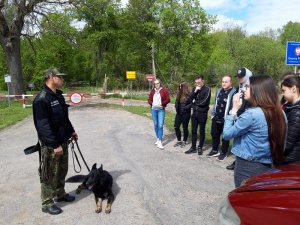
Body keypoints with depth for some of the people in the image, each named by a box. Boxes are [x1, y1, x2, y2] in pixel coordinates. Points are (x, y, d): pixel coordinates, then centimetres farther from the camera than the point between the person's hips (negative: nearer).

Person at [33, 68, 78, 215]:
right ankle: (47, 203, 19)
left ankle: (60, 194, 38)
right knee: (49, 175, 4)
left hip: (63, 141, 9)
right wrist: (55, 145, -23)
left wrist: (71, 131, 20)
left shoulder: (58, 95, 9)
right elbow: (44, 126, -24)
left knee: (62, 170, 21)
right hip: (50, 145, -9)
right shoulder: (42, 99, -20)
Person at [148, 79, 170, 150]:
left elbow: (168, 99, -4)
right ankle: (158, 139, 29)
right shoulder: (152, 91, 10)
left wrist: (162, 104, -16)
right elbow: (149, 100, 13)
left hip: (161, 110, -4)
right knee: (156, 125, 12)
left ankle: (159, 142, -10)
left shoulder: (164, 90, -1)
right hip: (153, 109, 4)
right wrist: (152, 103, -7)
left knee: (160, 125, -12)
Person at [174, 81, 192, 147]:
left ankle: (184, 141, 22)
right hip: (179, 113, 6)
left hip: (186, 114, -6)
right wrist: (176, 108, 1)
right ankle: (179, 141, 22)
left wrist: (185, 108, -20)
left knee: (185, 127, 7)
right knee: (176, 127, 6)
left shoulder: (188, 94, -12)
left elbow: (191, 103, -16)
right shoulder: (179, 94, 7)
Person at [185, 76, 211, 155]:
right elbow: (189, 100, -1)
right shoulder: (194, 89, 8)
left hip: (202, 113, -5)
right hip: (194, 112, 5)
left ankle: (200, 148, 19)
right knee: (194, 131, 9)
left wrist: (194, 102, -2)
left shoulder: (207, 89, -9)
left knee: (202, 131, 7)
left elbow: (204, 102, -17)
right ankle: (193, 147, 18)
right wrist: (195, 91, -12)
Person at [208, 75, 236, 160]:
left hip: (226, 119, -7)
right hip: (216, 117, 7)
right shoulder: (219, 91, 11)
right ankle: (214, 150, 30)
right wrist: (213, 114, 14)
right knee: (214, 134, 15)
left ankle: (223, 153, 21)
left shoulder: (233, 92, -14)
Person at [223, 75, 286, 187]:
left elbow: (226, 134, -12)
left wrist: (234, 109, -8)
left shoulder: (251, 114, -21)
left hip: (248, 167, -7)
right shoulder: (279, 113, 0)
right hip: (267, 167, 7)